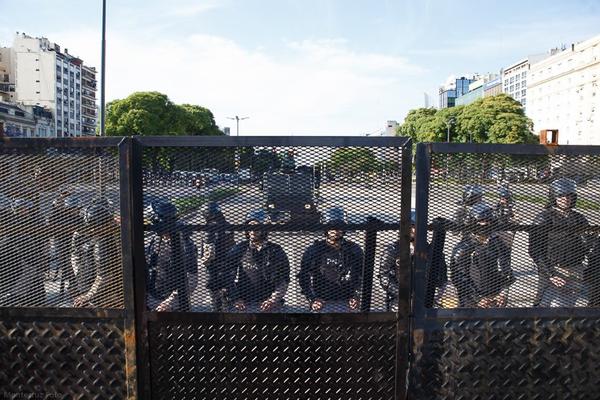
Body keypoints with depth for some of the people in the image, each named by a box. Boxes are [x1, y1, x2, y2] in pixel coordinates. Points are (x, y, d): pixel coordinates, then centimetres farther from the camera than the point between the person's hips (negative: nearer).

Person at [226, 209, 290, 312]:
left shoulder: (276, 251, 3)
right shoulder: (238, 249, 5)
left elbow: (283, 281, 0)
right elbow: (229, 278, 6)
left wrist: (273, 300, -13)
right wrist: (236, 299, -3)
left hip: (269, 304, -1)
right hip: (244, 304, 1)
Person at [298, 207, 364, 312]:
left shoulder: (354, 250, 7)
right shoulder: (313, 250, 1)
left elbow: (363, 276, 11)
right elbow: (303, 277, 4)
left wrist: (357, 296, -2)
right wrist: (312, 299, -5)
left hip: (347, 303, 2)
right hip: (322, 303, -2)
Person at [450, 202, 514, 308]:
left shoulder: (498, 243, 5)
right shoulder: (464, 247, -11)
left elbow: (506, 270, 7)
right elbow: (459, 277, -12)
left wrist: (503, 292, -5)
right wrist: (477, 299, -14)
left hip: (496, 297, 5)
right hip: (471, 299, -4)